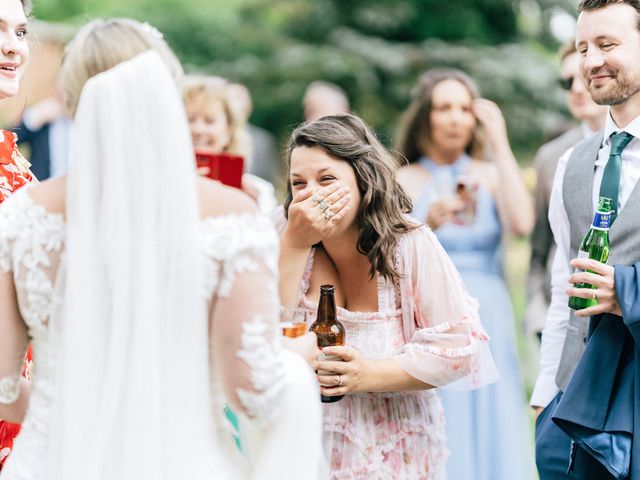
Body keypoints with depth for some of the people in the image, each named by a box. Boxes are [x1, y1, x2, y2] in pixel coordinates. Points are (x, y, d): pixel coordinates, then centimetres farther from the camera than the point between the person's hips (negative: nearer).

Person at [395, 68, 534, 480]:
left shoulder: (491, 176, 9)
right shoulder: (402, 181, 3)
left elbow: (522, 223, -11)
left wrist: (500, 143, -6)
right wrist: (430, 221, -20)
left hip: (489, 322, 2)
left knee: (492, 440, 1)